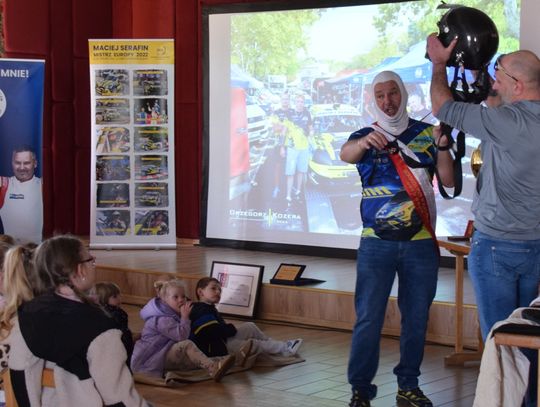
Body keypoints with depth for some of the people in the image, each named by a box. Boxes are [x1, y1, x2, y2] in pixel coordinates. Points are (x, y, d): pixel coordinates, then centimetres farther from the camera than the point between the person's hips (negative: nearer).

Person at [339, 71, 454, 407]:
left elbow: (448, 181, -3)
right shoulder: (366, 136, 2)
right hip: (376, 243, -1)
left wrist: (442, 147, -22)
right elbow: (345, 154, -21)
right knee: (368, 318, -4)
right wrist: (363, 143, -45)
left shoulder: (427, 134, 5)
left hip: (421, 243, 1)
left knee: (417, 318, 8)